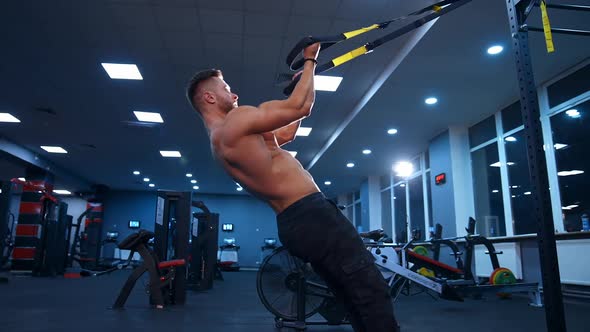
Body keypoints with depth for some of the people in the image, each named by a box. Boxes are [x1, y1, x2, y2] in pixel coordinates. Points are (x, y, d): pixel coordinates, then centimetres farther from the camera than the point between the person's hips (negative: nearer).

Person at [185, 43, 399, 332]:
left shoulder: (224, 138, 22)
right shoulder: (236, 121, -10)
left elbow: (284, 134, 30)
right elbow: (301, 108, -9)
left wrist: (301, 81, 33)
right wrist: (310, 60, 7)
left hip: (295, 221, 10)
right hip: (310, 215, -10)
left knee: (359, 300, 14)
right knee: (372, 294, -11)